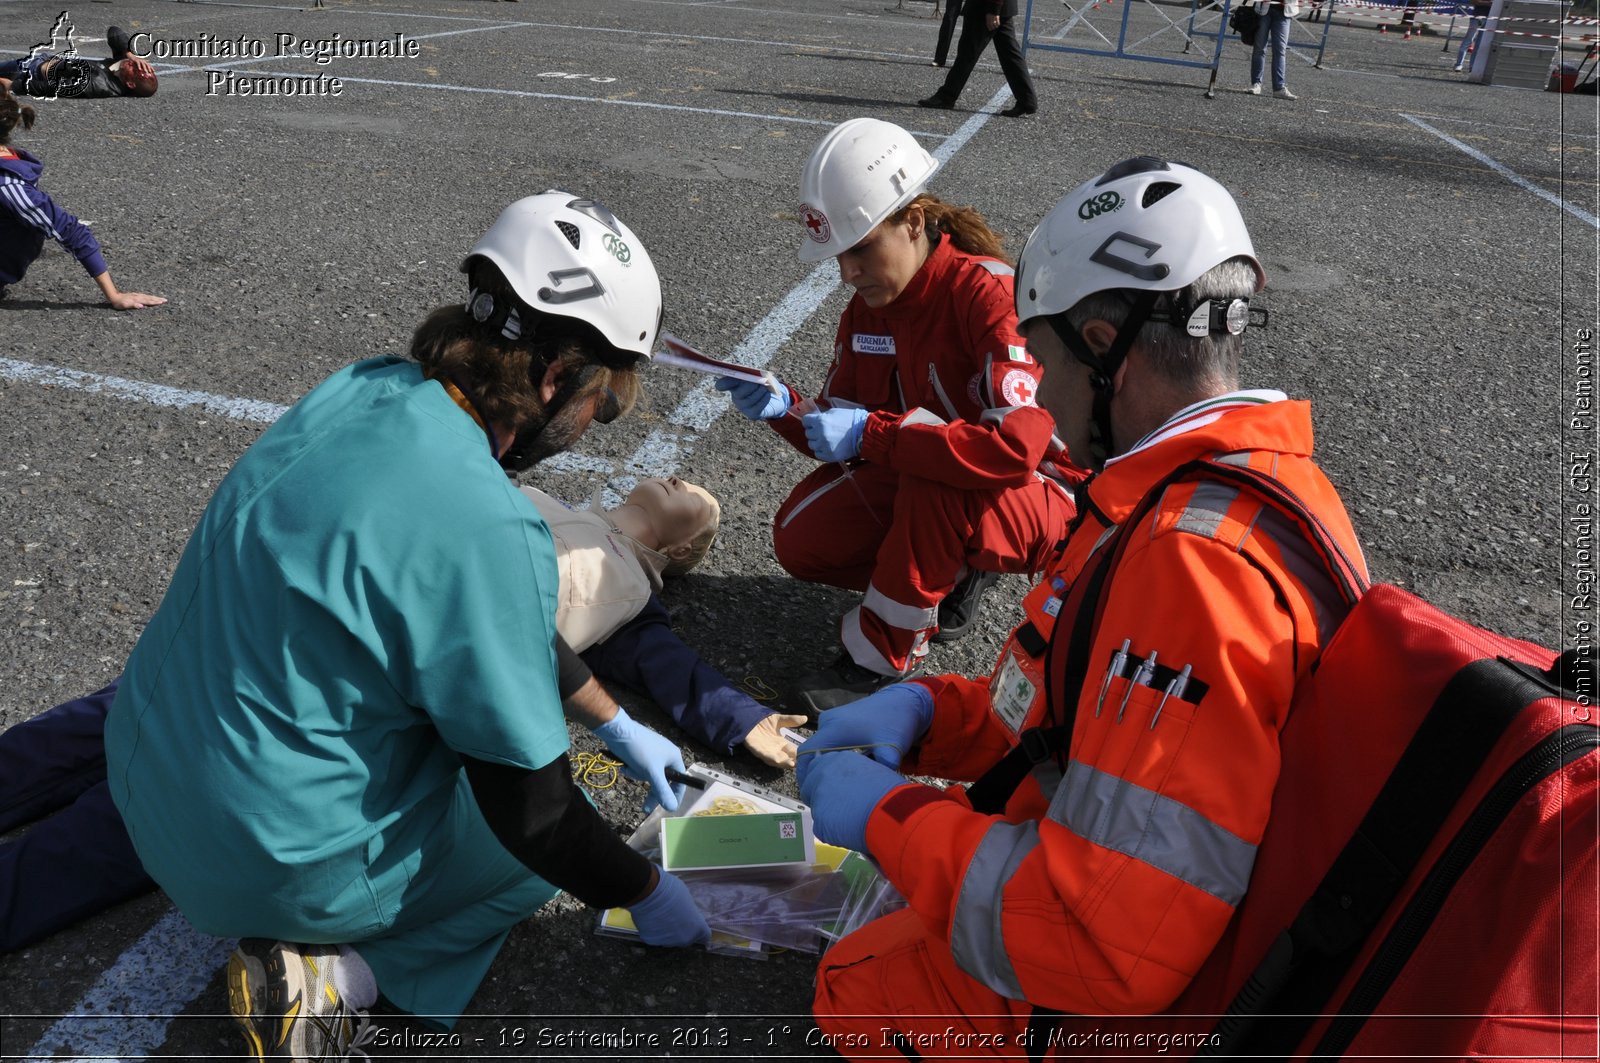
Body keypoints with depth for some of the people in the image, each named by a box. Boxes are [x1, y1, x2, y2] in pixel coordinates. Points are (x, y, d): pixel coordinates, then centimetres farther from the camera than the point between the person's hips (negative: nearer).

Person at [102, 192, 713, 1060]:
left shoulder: (363, 391, -4)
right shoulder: (485, 524, -30)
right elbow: (531, 809, -19)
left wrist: (615, 724, 19)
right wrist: (646, 895, 0)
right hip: (273, 864, -8)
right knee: (550, 843, 12)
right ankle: (337, 973, -3)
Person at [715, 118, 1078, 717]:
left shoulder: (991, 293, -26)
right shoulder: (867, 307, -3)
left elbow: (1015, 448, -39)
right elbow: (838, 436, 1)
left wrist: (872, 433, -35)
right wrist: (783, 408, -21)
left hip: (1045, 500, -7)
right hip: (925, 495, 7)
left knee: (934, 471, -38)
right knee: (801, 537, -12)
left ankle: (880, 658, -19)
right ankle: (951, 575, 7)